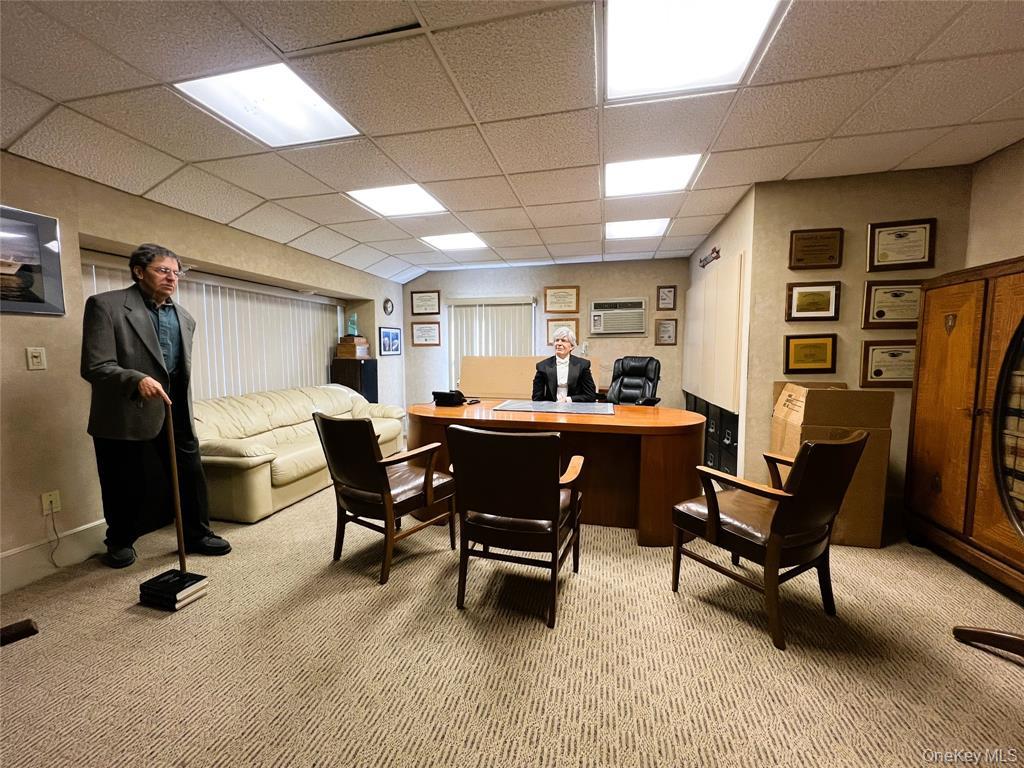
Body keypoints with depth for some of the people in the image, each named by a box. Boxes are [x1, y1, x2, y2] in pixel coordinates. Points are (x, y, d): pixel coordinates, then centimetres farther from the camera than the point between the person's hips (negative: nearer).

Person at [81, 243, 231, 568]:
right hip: (125, 415, -4)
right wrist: (137, 380, -34)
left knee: (191, 475, 6)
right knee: (126, 486, 10)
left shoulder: (185, 318, 10)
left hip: (175, 413, 4)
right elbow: (94, 367, -15)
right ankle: (120, 541, 34)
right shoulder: (105, 305, -8)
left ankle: (197, 534, 23)